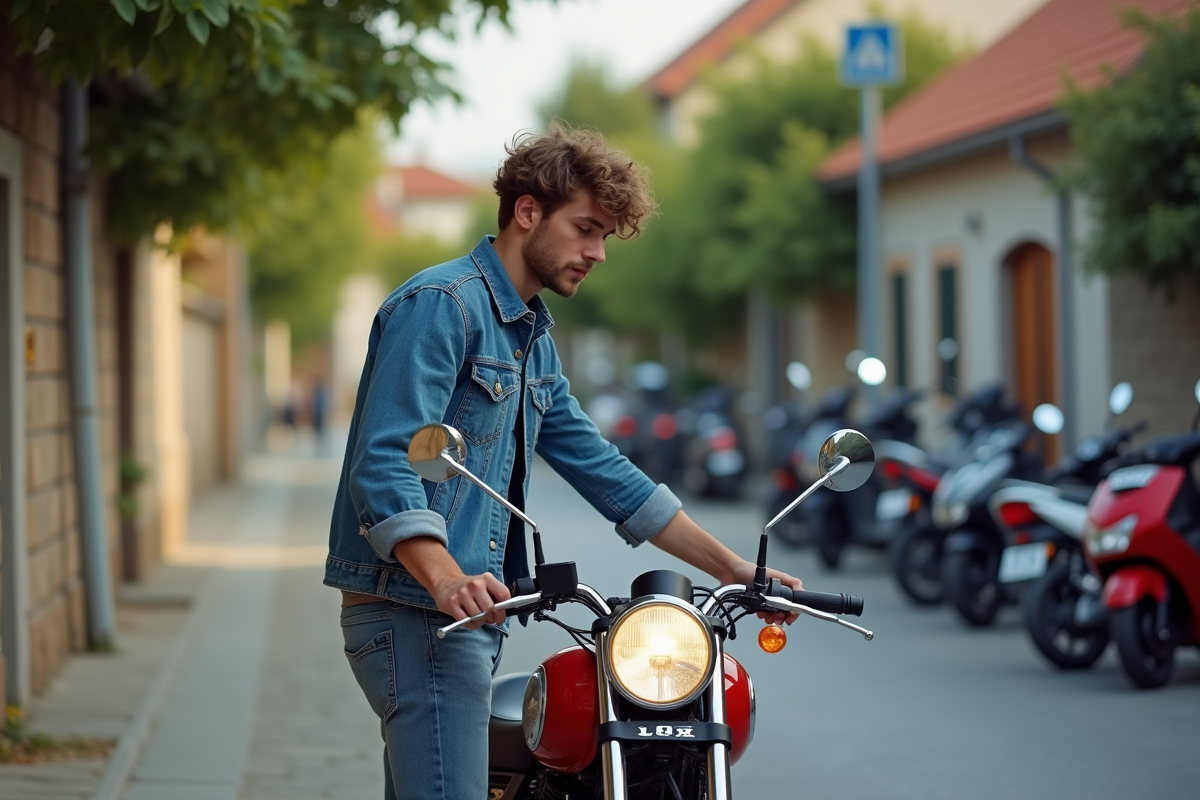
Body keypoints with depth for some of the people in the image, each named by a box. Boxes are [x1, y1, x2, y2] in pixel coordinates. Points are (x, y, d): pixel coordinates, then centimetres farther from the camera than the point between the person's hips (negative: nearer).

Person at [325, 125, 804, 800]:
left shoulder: (534, 338, 22)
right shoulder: (440, 305, -9)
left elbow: (600, 467, 24)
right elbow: (384, 464, -20)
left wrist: (729, 566, 19)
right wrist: (447, 580, -35)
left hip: (472, 616, 9)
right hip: (416, 615, -9)